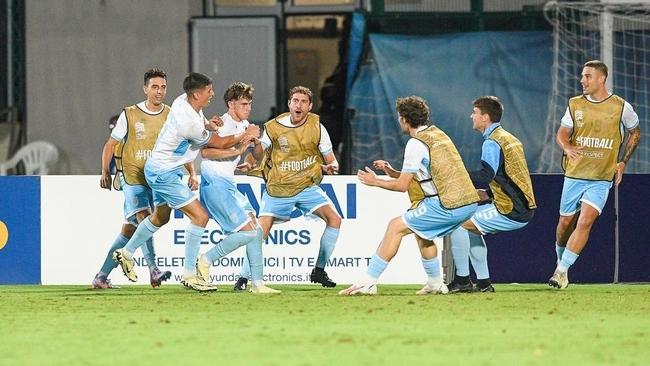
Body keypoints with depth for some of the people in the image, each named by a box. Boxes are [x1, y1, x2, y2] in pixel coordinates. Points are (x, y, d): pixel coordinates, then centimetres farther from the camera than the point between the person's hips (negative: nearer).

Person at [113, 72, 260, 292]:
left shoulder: (183, 101, -3)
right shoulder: (190, 123, -30)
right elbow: (220, 143, -16)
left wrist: (207, 124, -1)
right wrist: (246, 135, -1)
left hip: (159, 169, 10)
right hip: (163, 173, -10)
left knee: (160, 217, 27)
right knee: (200, 217, -12)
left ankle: (126, 254, 41)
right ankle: (189, 274, -8)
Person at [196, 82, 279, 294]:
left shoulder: (244, 125, 16)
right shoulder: (222, 124, -12)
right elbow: (206, 151, -25)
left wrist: (256, 143, 7)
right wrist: (237, 151, -25)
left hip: (228, 186, 10)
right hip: (215, 184, -10)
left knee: (257, 232, 5)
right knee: (249, 231, -14)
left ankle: (257, 283, 6)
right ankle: (206, 260, -5)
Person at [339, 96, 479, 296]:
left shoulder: (416, 144, -8)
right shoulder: (438, 134, 17)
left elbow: (402, 185, -3)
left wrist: (375, 181, 11)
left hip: (447, 206, -8)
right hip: (469, 202, 8)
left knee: (395, 227, -2)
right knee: (422, 231, 29)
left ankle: (368, 283, -4)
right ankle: (436, 283, 28)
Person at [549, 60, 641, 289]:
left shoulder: (621, 107, -2)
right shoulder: (575, 105, 3)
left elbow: (635, 133, 14)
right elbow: (561, 134, 3)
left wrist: (623, 162, 7)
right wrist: (568, 147, -20)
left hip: (601, 178, -3)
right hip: (574, 174, 3)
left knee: (585, 221, -17)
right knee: (565, 223, 7)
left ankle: (562, 271, -17)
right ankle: (561, 260, 31)